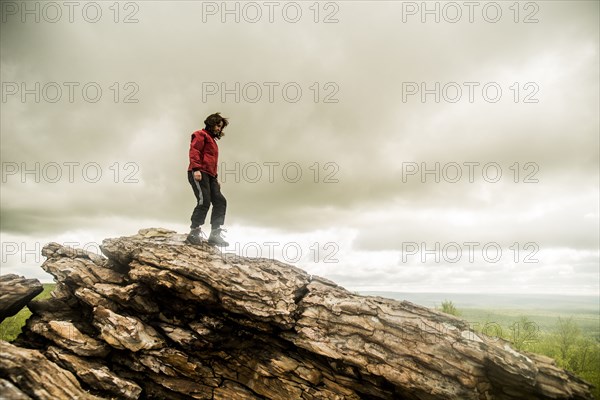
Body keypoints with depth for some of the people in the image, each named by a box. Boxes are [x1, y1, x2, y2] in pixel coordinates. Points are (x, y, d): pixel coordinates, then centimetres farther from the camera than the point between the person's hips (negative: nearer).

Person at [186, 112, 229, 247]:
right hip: (199, 173, -9)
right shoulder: (201, 135, 5)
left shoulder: (212, 140, 32)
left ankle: (215, 234, -3)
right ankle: (194, 233, -19)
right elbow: (194, 151, -10)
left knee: (220, 201, -3)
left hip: (209, 176, 9)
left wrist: (215, 179, 26)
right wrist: (196, 169, -24)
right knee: (204, 201, -22)